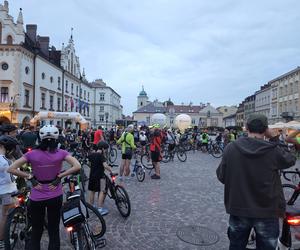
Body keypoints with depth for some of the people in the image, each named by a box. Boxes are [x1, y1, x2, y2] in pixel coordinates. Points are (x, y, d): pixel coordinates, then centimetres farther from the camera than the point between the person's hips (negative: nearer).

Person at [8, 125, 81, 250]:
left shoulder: (31, 154, -10)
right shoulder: (61, 153, -11)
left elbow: (11, 169, -10)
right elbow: (77, 166, -19)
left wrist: (30, 177, -6)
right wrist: (60, 176, -12)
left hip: (36, 198, 1)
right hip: (55, 196, 0)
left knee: (36, 232, 19)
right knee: (54, 231, 16)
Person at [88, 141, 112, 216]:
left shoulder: (91, 155, 5)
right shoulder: (101, 156, -17)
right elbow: (105, 165, -28)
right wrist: (111, 171, -20)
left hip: (92, 175, 8)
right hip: (100, 176, -8)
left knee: (92, 191, 17)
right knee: (102, 192, -1)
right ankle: (100, 209, -1)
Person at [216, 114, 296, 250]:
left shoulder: (230, 148, -13)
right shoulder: (273, 150, -18)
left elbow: (221, 177, -4)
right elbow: (290, 160, 4)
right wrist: (275, 139, 5)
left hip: (238, 209, 2)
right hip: (267, 211, -1)